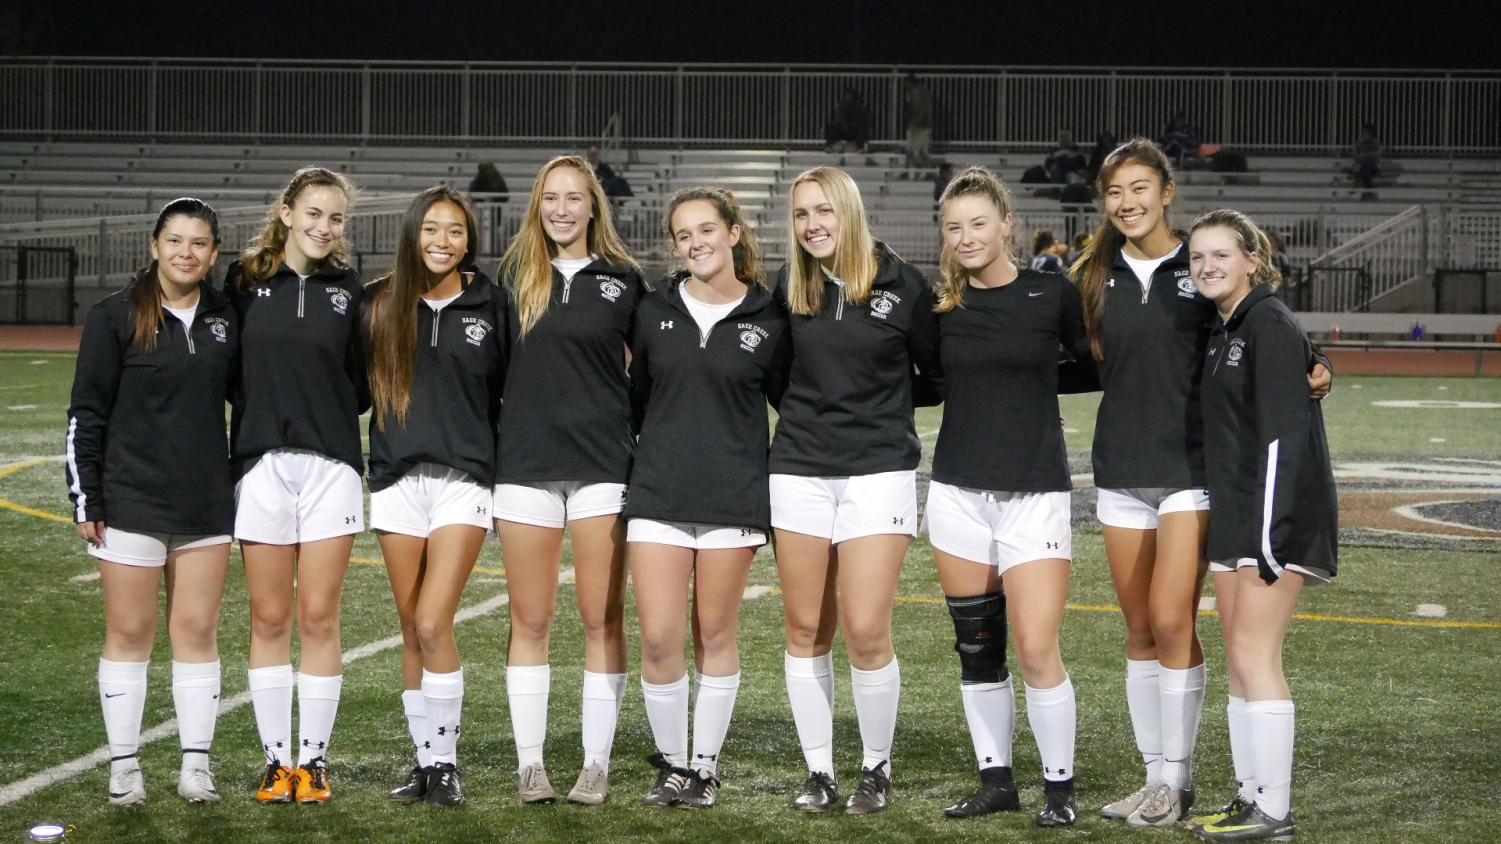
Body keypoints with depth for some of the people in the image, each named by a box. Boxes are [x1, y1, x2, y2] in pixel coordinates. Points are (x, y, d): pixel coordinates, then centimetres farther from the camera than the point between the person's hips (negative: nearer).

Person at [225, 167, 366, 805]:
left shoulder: (348, 289, 7)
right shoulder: (244, 280, 5)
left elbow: (366, 380, 11)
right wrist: (267, 409, -1)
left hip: (331, 464, 0)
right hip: (261, 462, 0)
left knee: (318, 617, 0)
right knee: (269, 618, 4)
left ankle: (314, 759, 9)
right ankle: (276, 760, 12)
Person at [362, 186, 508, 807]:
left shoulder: (490, 305, 4)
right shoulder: (381, 303, 7)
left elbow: (509, 396, 8)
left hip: (464, 477, -2)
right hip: (396, 478, 2)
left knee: (433, 623, -12)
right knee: (412, 630, 6)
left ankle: (446, 762, 0)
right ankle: (425, 761, 15)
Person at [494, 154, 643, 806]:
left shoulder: (622, 279, 4)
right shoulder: (515, 276, 8)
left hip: (603, 463, -1)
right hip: (526, 463, 1)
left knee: (603, 620, 1)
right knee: (530, 622, 4)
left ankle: (597, 764, 8)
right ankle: (530, 764, 10)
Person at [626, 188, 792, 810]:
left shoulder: (768, 320, 0)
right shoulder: (654, 312, 6)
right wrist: (630, 464, 12)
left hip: (734, 496, -1)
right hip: (658, 493, 2)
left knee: (715, 636, 5)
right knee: (659, 639, -5)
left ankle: (706, 765, 19)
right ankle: (671, 765, 12)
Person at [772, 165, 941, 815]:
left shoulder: (902, 285, -4)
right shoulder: (791, 286, 5)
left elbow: (939, 374, 5)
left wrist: (885, 399, -1)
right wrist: (808, 412, 8)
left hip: (879, 469, -3)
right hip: (799, 470, 3)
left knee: (866, 632, -8)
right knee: (806, 632, 5)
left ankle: (877, 768, 11)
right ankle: (818, 772, 16)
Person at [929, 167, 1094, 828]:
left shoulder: (1052, 293, -3)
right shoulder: (941, 305, 6)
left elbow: (1100, 365, 6)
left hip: (1035, 494, -3)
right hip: (959, 492, 3)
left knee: (1037, 651, -9)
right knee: (977, 649, 8)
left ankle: (1060, 787, 6)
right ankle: (996, 780, 21)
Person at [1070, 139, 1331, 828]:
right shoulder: (1096, 278, 8)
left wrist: (1312, 373, -17)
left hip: (1192, 466, -4)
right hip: (1120, 470, 4)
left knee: (1171, 620, -11)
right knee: (1140, 631, 7)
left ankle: (1176, 778, 1)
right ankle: (1157, 777, 16)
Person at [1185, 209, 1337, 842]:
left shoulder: (1271, 326, -12)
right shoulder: (1222, 331, 15)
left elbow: (1282, 433, -19)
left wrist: (1268, 535, -24)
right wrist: (1238, 528, 16)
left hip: (1276, 515, -9)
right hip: (1234, 516, 9)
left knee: (1254, 654, -9)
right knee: (1241, 659, 11)